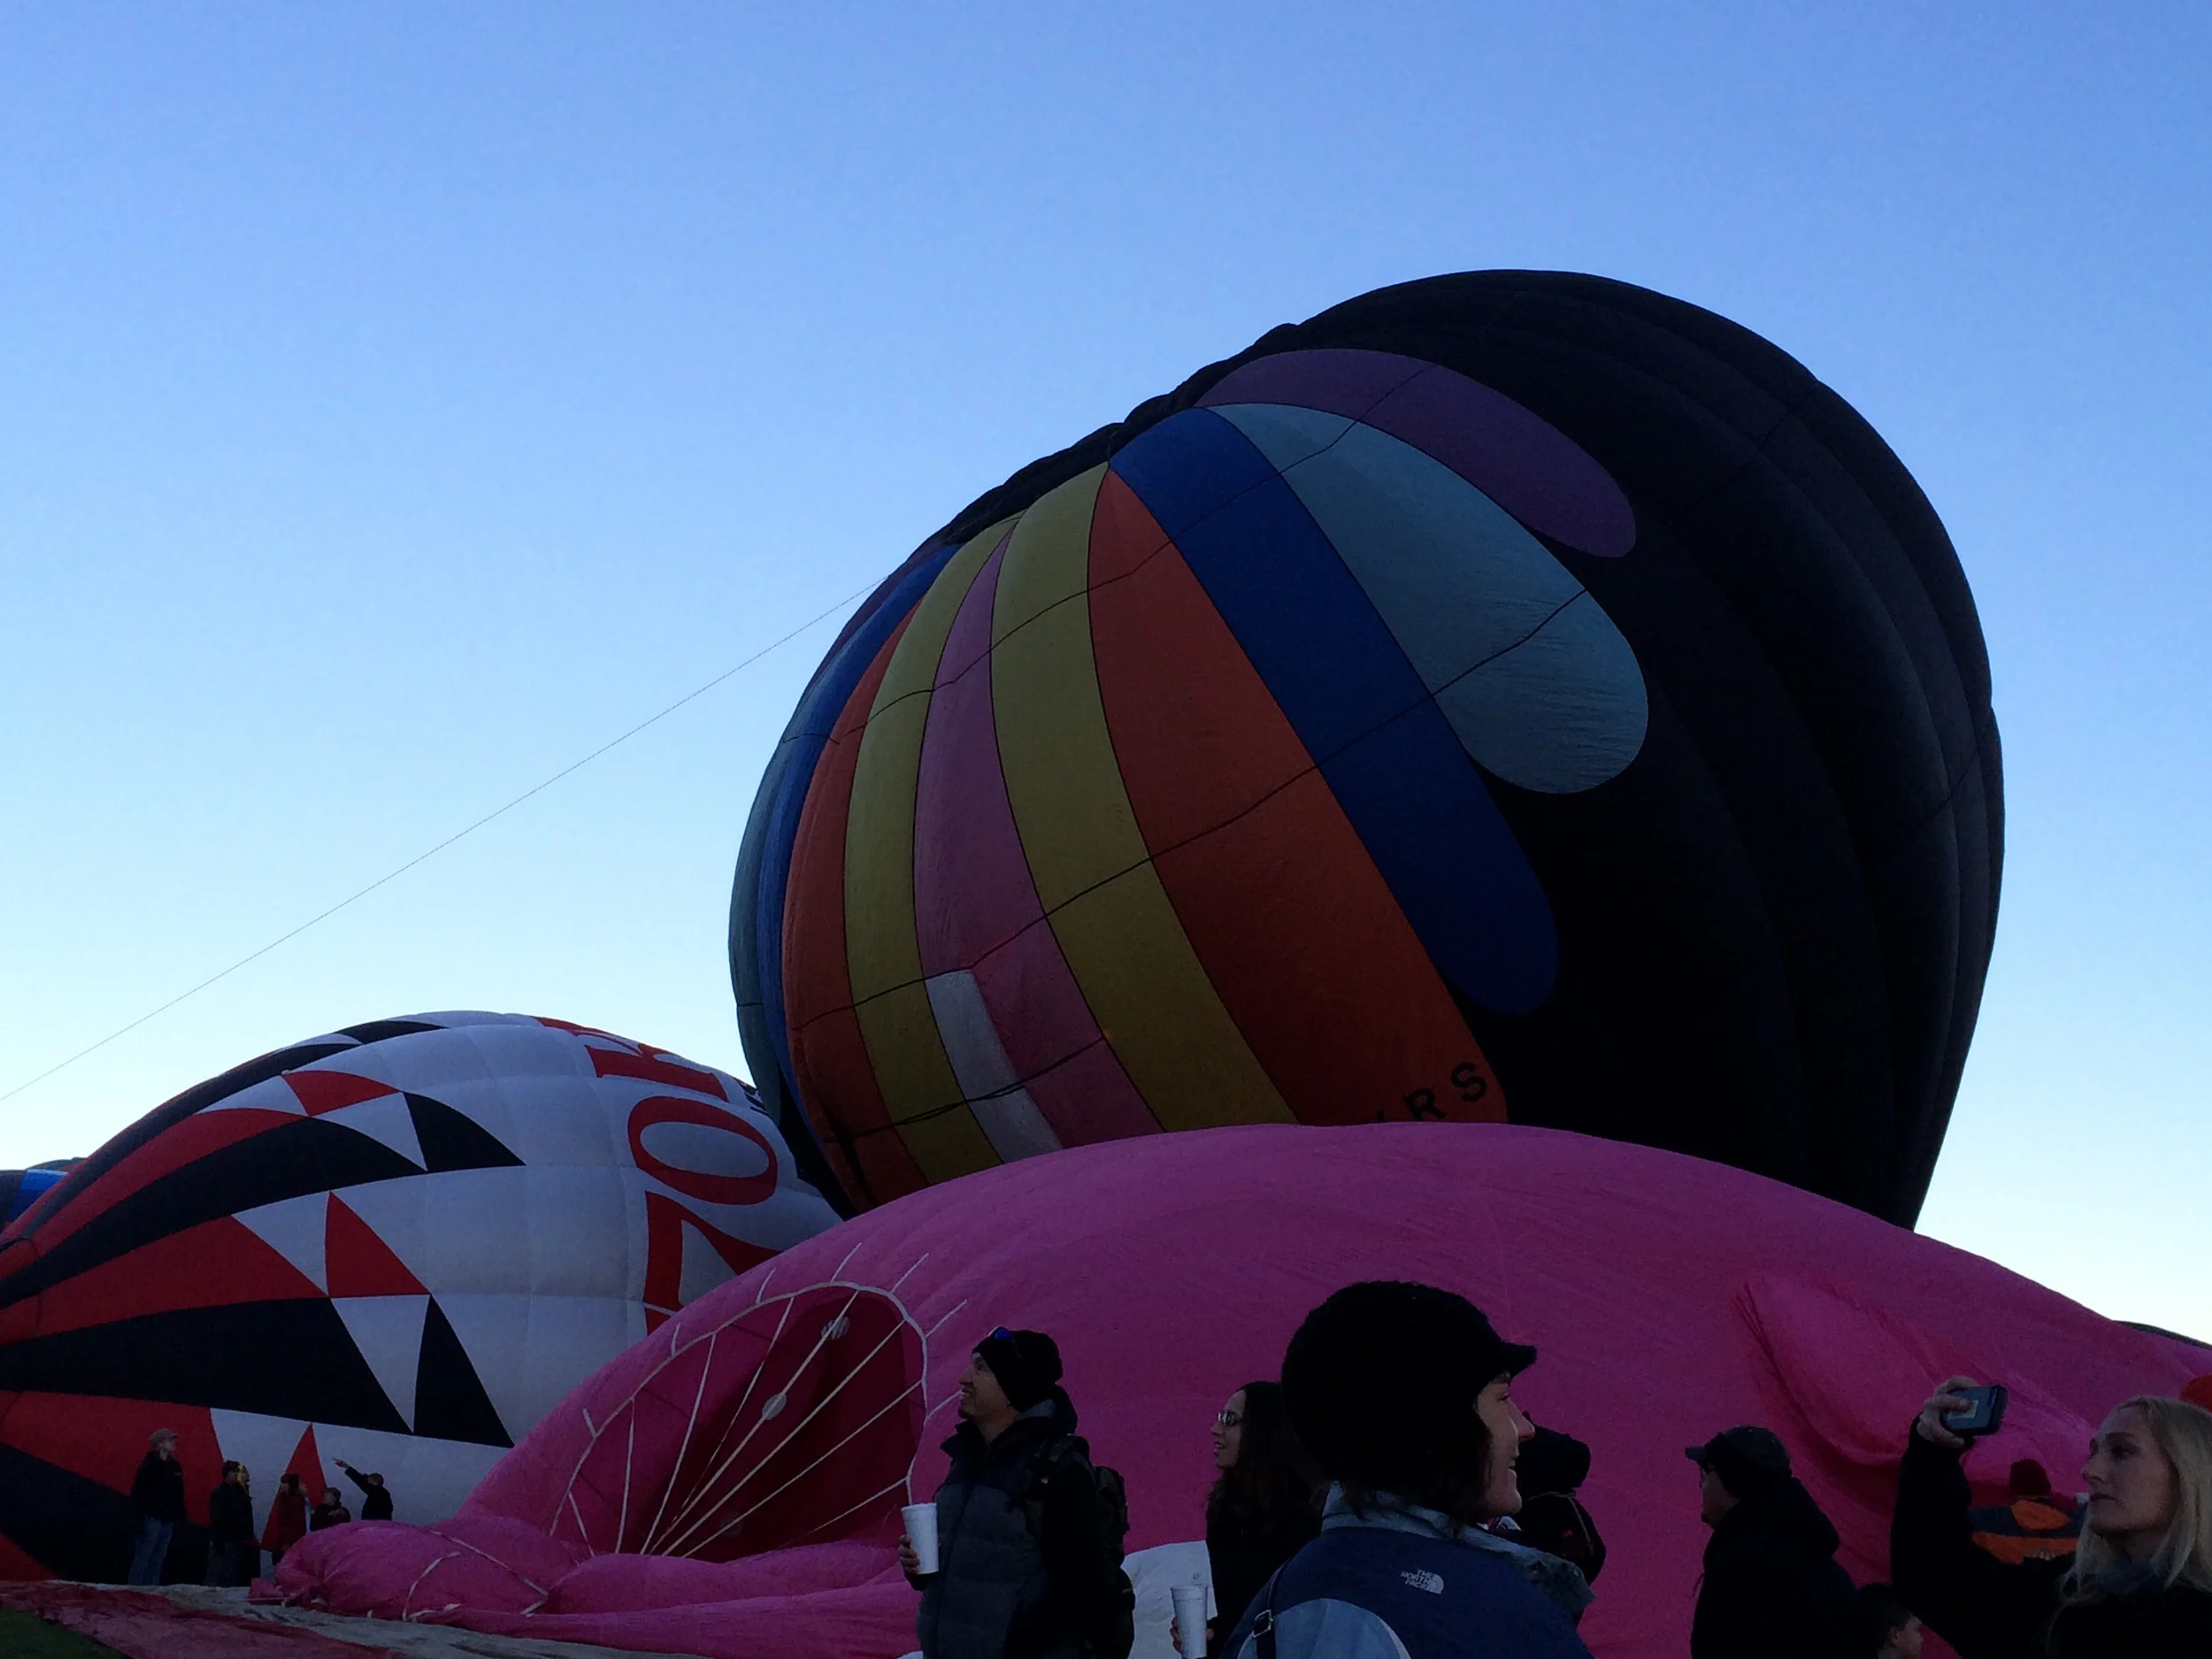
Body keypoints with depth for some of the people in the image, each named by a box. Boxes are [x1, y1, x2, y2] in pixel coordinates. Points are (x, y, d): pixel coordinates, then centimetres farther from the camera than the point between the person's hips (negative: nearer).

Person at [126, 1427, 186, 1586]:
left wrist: (179, 1518, 12)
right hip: (151, 1518, -7)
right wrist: (138, 1519, -19)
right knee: (143, 1557, -6)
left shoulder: (175, 1466, 13)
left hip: (168, 1520, 7)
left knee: (158, 1559, 8)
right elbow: (138, 1493, -13)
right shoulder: (149, 1464, -8)